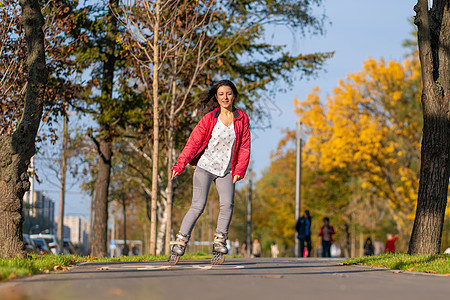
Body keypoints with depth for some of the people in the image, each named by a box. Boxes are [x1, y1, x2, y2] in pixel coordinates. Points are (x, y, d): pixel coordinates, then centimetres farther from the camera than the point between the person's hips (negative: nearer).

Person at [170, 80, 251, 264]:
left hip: (226, 171, 2)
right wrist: (180, 165, -10)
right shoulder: (209, 118, -4)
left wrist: (239, 171, -4)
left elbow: (244, 147, 4)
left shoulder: (242, 119, 2)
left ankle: (220, 241, -4)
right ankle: (181, 241, 0)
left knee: (227, 203, -17)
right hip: (205, 167, -2)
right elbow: (193, 142, -4)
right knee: (198, 206, -11)